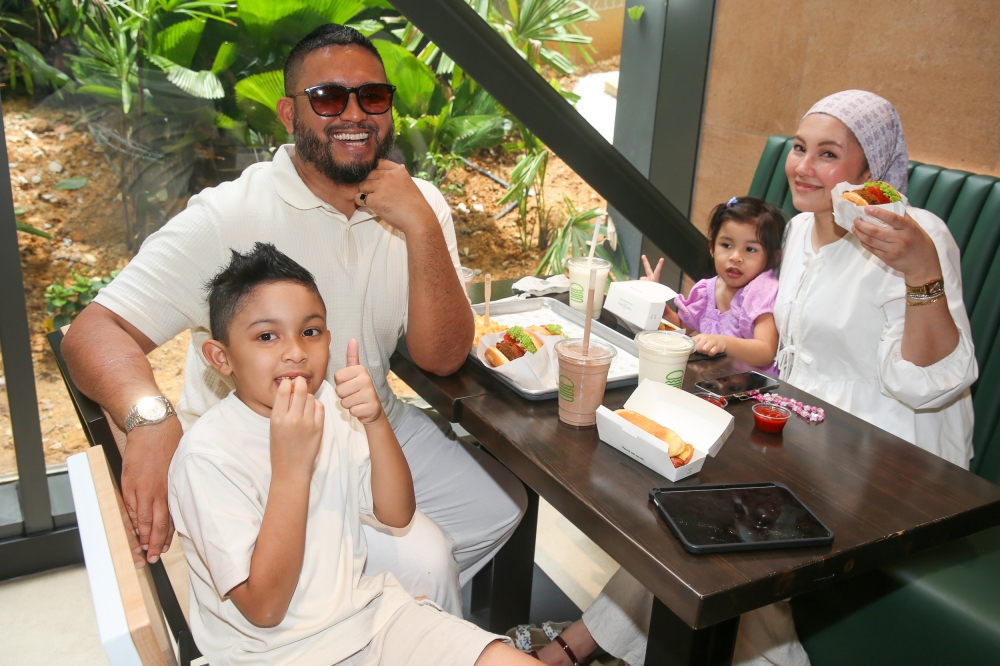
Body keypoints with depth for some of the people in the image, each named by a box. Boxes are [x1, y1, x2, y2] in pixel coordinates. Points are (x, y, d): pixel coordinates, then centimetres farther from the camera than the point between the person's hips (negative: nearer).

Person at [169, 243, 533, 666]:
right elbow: (264, 608, -19)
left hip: (368, 611, 5)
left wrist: (375, 421, -17)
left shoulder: (328, 403, 0)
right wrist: (291, 465, -28)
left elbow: (397, 514, 1)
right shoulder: (206, 456, -18)